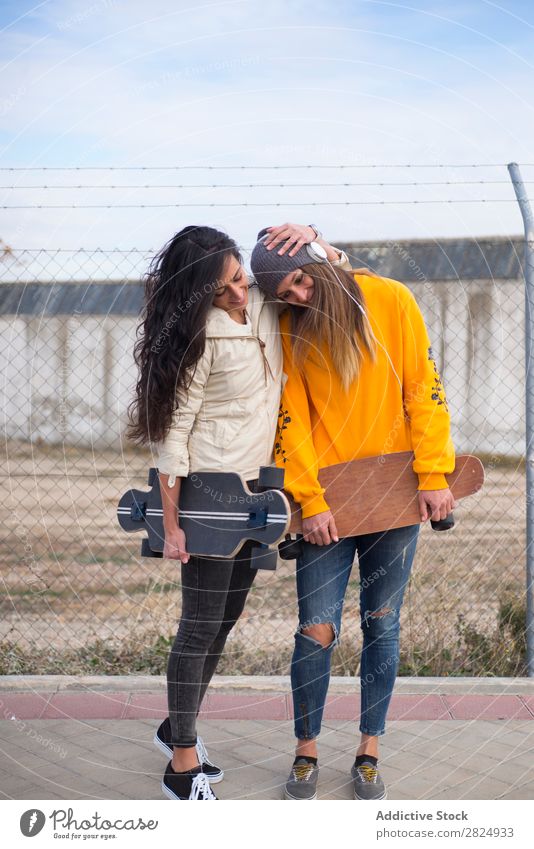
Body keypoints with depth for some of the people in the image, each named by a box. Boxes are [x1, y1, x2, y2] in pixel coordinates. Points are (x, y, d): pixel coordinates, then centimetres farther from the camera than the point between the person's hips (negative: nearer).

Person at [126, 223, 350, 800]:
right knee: (202, 625, -2)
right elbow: (171, 432, -16)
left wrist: (309, 238, -4)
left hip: (255, 490, 7)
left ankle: (177, 728, 32)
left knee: (225, 621, 15)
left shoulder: (265, 305, 3)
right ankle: (182, 766, 7)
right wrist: (171, 524, -18)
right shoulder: (200, 335, -16)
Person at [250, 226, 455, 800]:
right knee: (317, 631, -3)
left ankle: (369, 753, 22)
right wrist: (311, 502, -10)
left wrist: (434, 475, -7)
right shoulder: (290, 329, -2)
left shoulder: (391, 300, -4)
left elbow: (424, 388, -2)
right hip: (327, 501, 0)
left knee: (381, 626, 9)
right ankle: (306, 753, 16)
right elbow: (291, 419, -3)